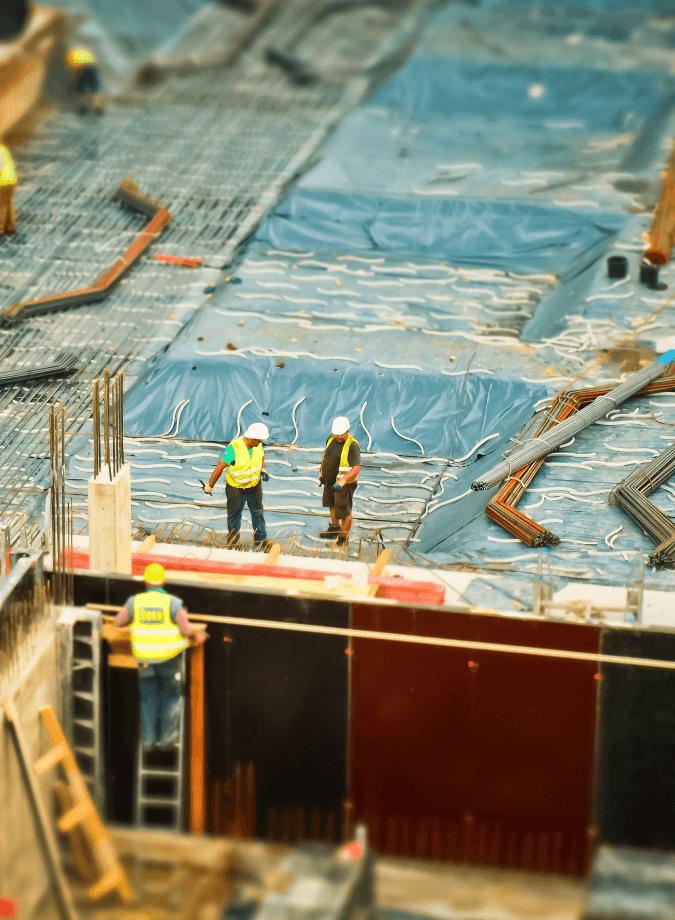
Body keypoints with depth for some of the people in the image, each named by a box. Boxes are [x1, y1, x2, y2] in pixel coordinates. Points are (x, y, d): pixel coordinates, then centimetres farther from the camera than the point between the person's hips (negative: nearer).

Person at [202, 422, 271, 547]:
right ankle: (232, 542, 32)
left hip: (254, 485, 5)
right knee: (234, 515, 14)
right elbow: (220, 467, -24)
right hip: (236, 488, -5)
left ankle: (261, 540, 32)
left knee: (258, 512, 17)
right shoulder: (234, 448, -33)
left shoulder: (257, 444, -15)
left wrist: (263, 470, -9)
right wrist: (209, 486, -16)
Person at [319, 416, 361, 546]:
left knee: (345, 512, 2)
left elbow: (356, 468, -32)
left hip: (344, 484, -8)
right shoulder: (331, 439, -2)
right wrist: (321, 473, 18)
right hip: (329, 481, 8)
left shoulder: (352, 445, -25)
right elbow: (325, 456, 16)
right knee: (332, 506, 28)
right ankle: (334, 528, 49)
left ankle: (343, 538, 16)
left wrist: (343, 480, -41)